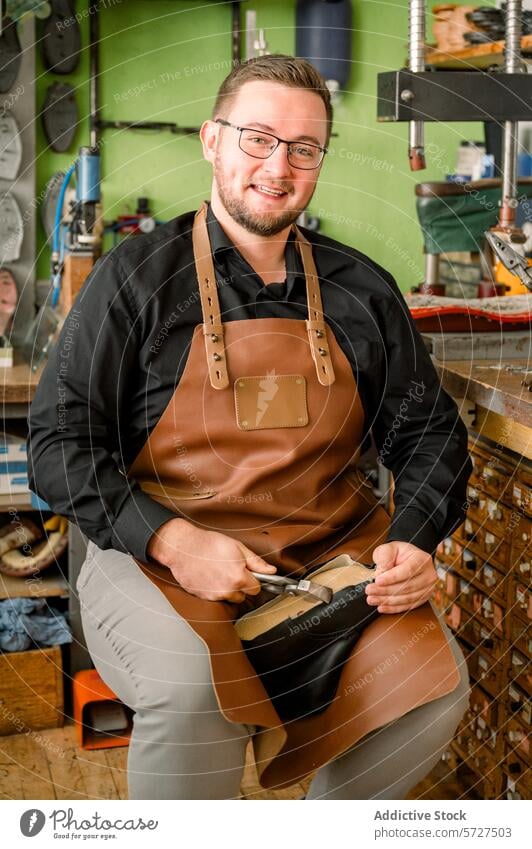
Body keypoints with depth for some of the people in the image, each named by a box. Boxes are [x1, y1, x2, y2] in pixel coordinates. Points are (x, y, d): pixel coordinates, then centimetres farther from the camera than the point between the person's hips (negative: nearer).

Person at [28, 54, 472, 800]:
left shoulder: (363, 291, 9)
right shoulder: (137, 276, -2)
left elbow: (428, 431, 15)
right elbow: (58, 440, -5)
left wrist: (414, 541, -5)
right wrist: (174, 543, -18)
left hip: (330, 551, 4)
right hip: (158, 554, -3)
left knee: (436, 684, -16)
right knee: (190, 686, -32)